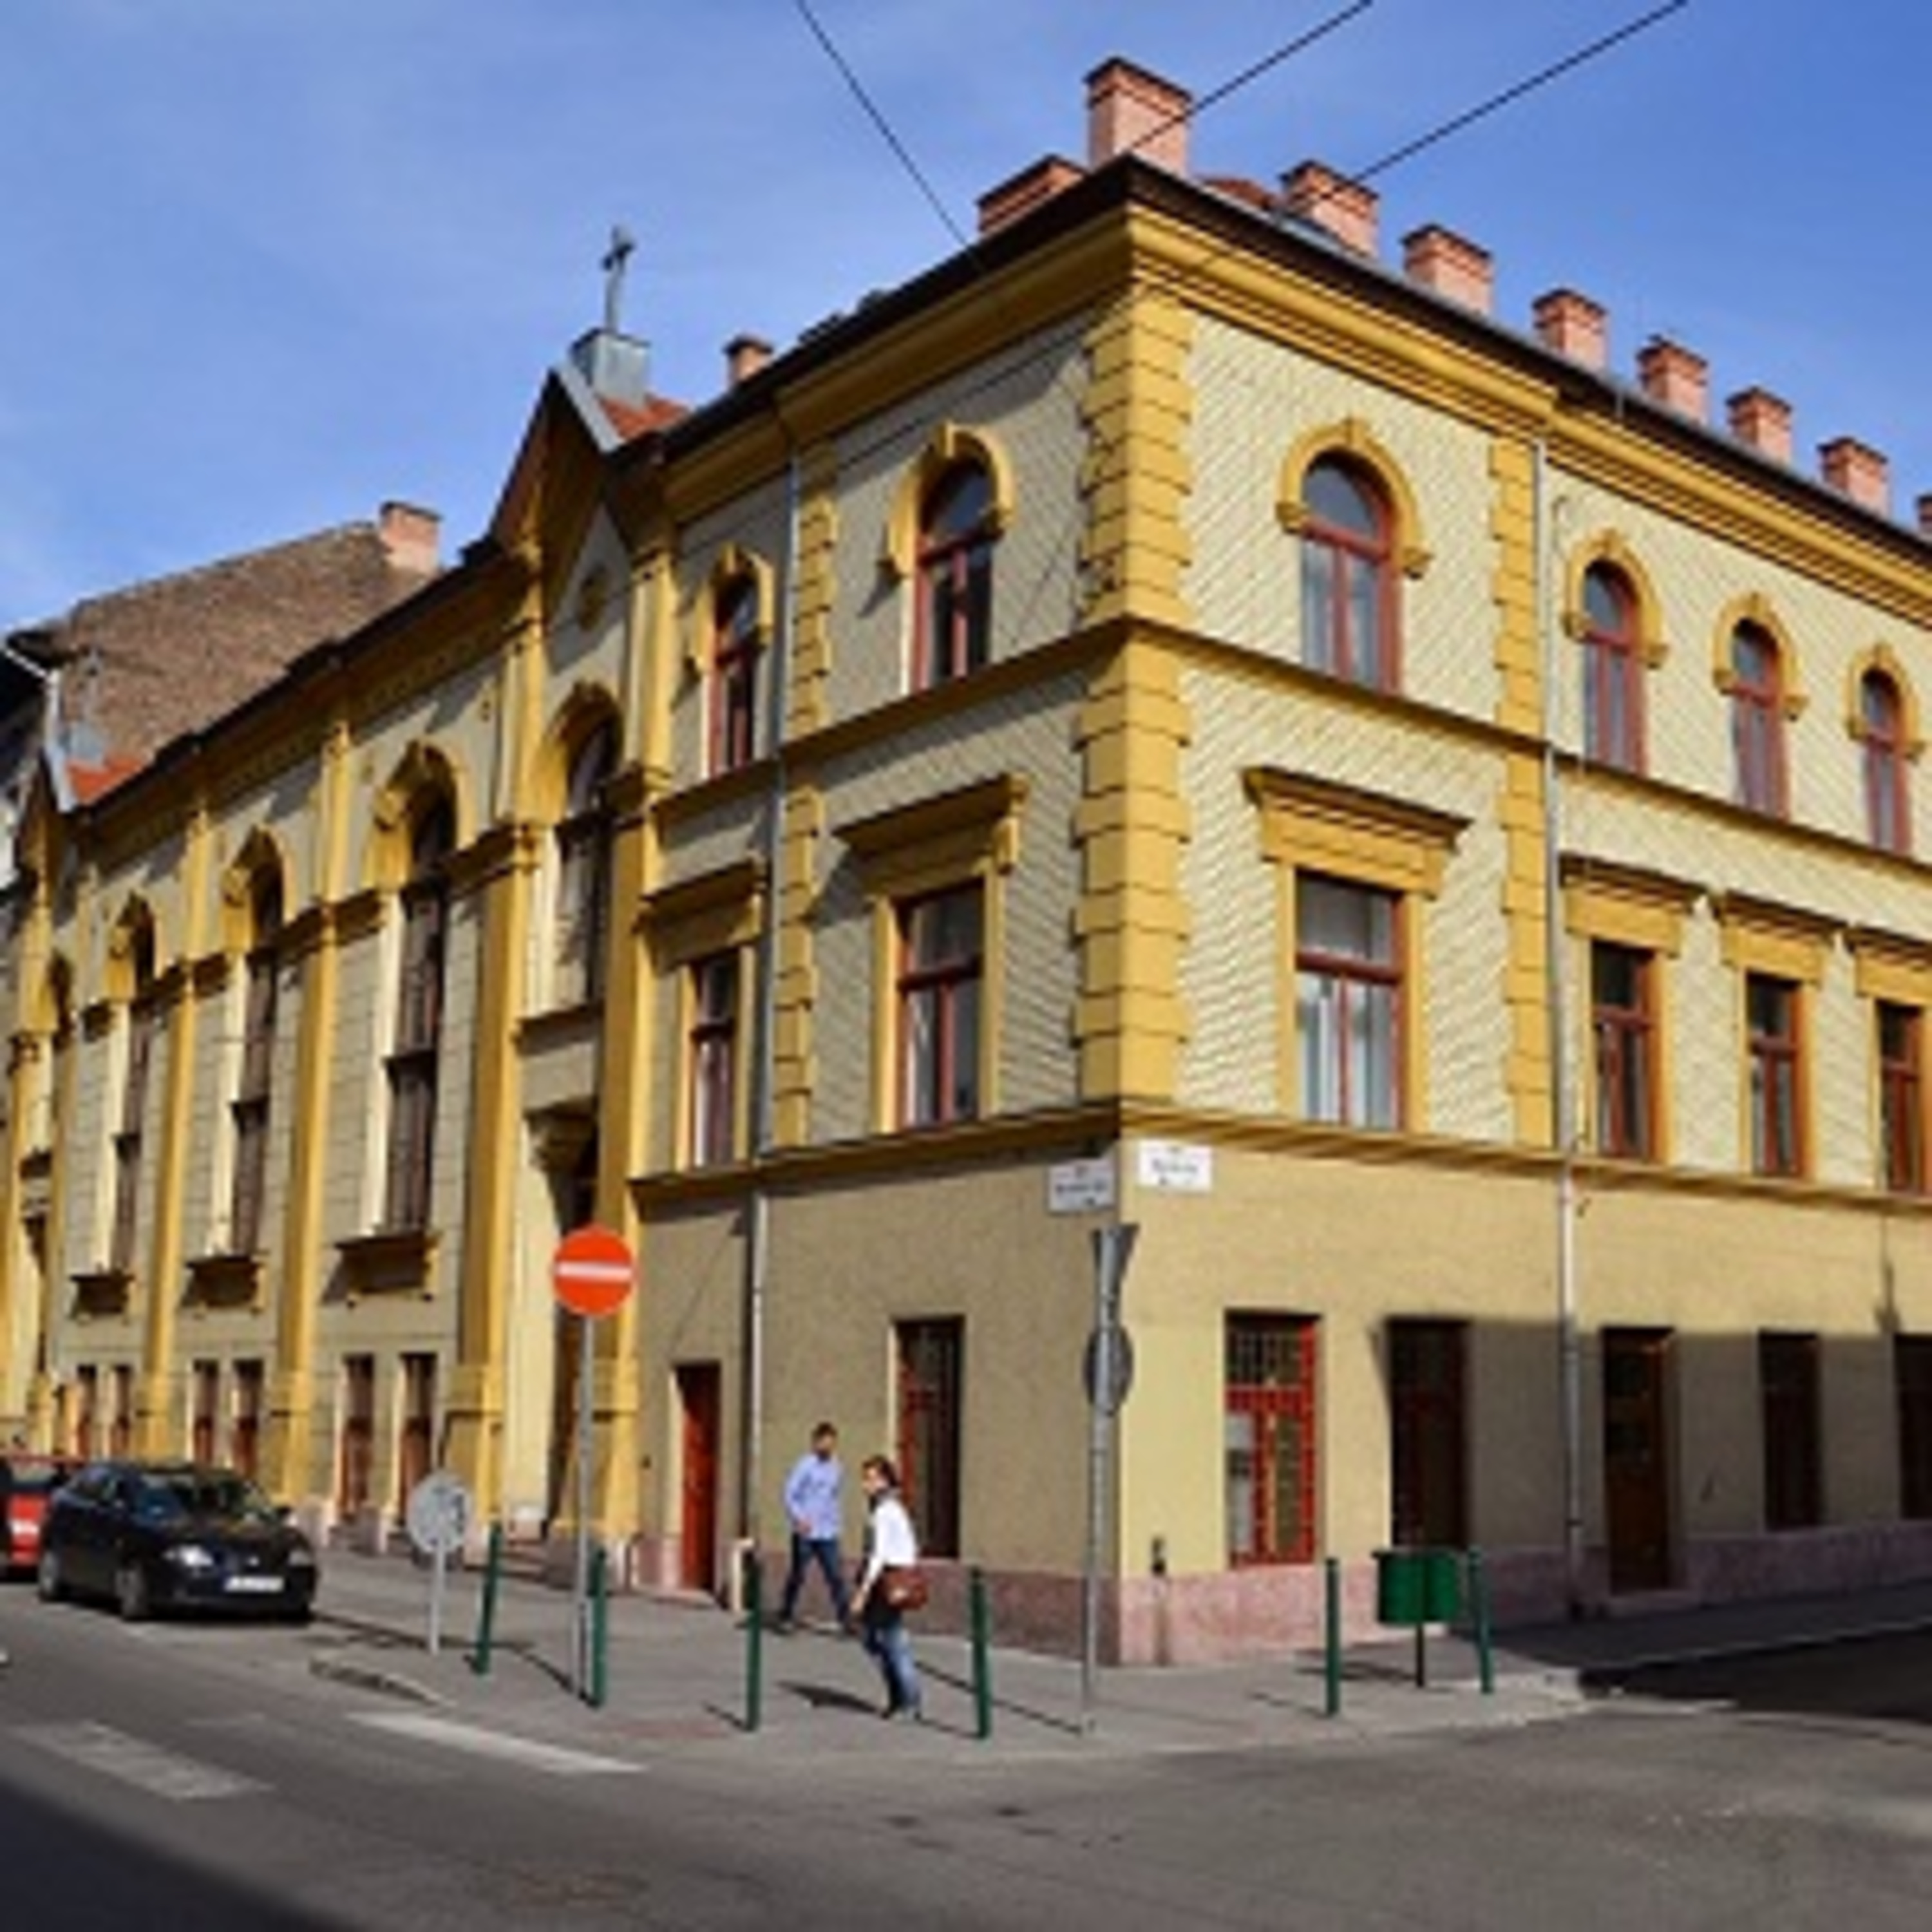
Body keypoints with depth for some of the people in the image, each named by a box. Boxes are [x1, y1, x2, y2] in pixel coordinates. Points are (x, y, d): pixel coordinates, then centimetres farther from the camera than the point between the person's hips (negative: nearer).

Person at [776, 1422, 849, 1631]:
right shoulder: (805, 1465, -8)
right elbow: (790, 1495, -10)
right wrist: (799, 1519, -21)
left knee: (837, 1577, -1)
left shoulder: (837, 1469, 10)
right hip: (806, 1534, -5)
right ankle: (786, 1617, 17)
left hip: (828, 1535, 5)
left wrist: (837, 1519, 9)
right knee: (797, 1576, 3)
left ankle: (845, 1618, 2)